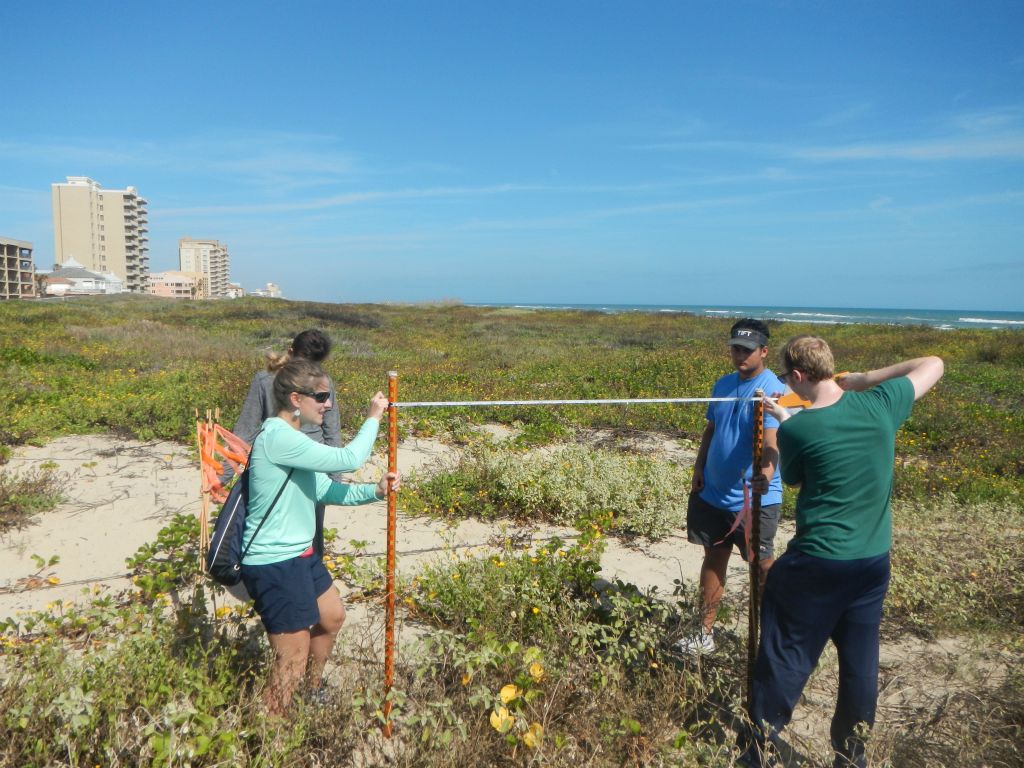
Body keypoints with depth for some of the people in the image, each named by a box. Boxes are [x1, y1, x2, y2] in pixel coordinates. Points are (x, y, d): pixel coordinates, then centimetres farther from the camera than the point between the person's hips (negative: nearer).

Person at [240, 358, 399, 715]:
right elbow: (348, 460, -28)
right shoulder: (277, 437, -24)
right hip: (273, 564, -11)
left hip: (300, 554, 11)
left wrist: (375, 490, -1)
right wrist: (373, 418, -13)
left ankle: (311, 693, 50)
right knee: (293, 662, -3)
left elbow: (325, 490, 11)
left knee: (332, 618, 28)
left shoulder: (295, 438, 8)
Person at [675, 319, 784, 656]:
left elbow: (771, 439, -30)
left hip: (754, 499, -6)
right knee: (713, 559, 14)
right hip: (712, 493, 7)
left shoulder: (772, 390, -16)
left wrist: (767, 469, -48)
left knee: (762, 565, 7)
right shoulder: (723, 384, 6)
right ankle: (705, 634, 27)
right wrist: (699, 467, 11)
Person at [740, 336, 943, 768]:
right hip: (873, 563, 5)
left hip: (814, 565, -4)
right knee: (860, 662, 18)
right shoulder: (879, 406, -6)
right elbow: (933, 365, 11)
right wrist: (866, 378, 8)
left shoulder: (796, 430, -17)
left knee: (786, 656, 10)